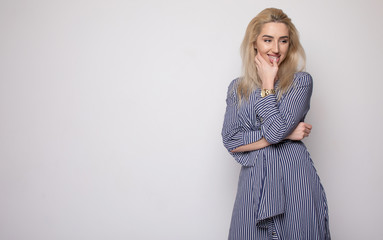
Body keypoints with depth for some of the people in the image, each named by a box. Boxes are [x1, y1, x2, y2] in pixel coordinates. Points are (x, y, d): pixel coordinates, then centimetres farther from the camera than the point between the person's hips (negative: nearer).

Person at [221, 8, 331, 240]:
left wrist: (268, 84, -5)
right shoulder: (237, 88, 7)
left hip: (294, 179, -2)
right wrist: (285, 135, -10)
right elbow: (230, 142, -4)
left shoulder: (301, 81, -1)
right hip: (253, 180, 2)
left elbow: (276, 129, -15)